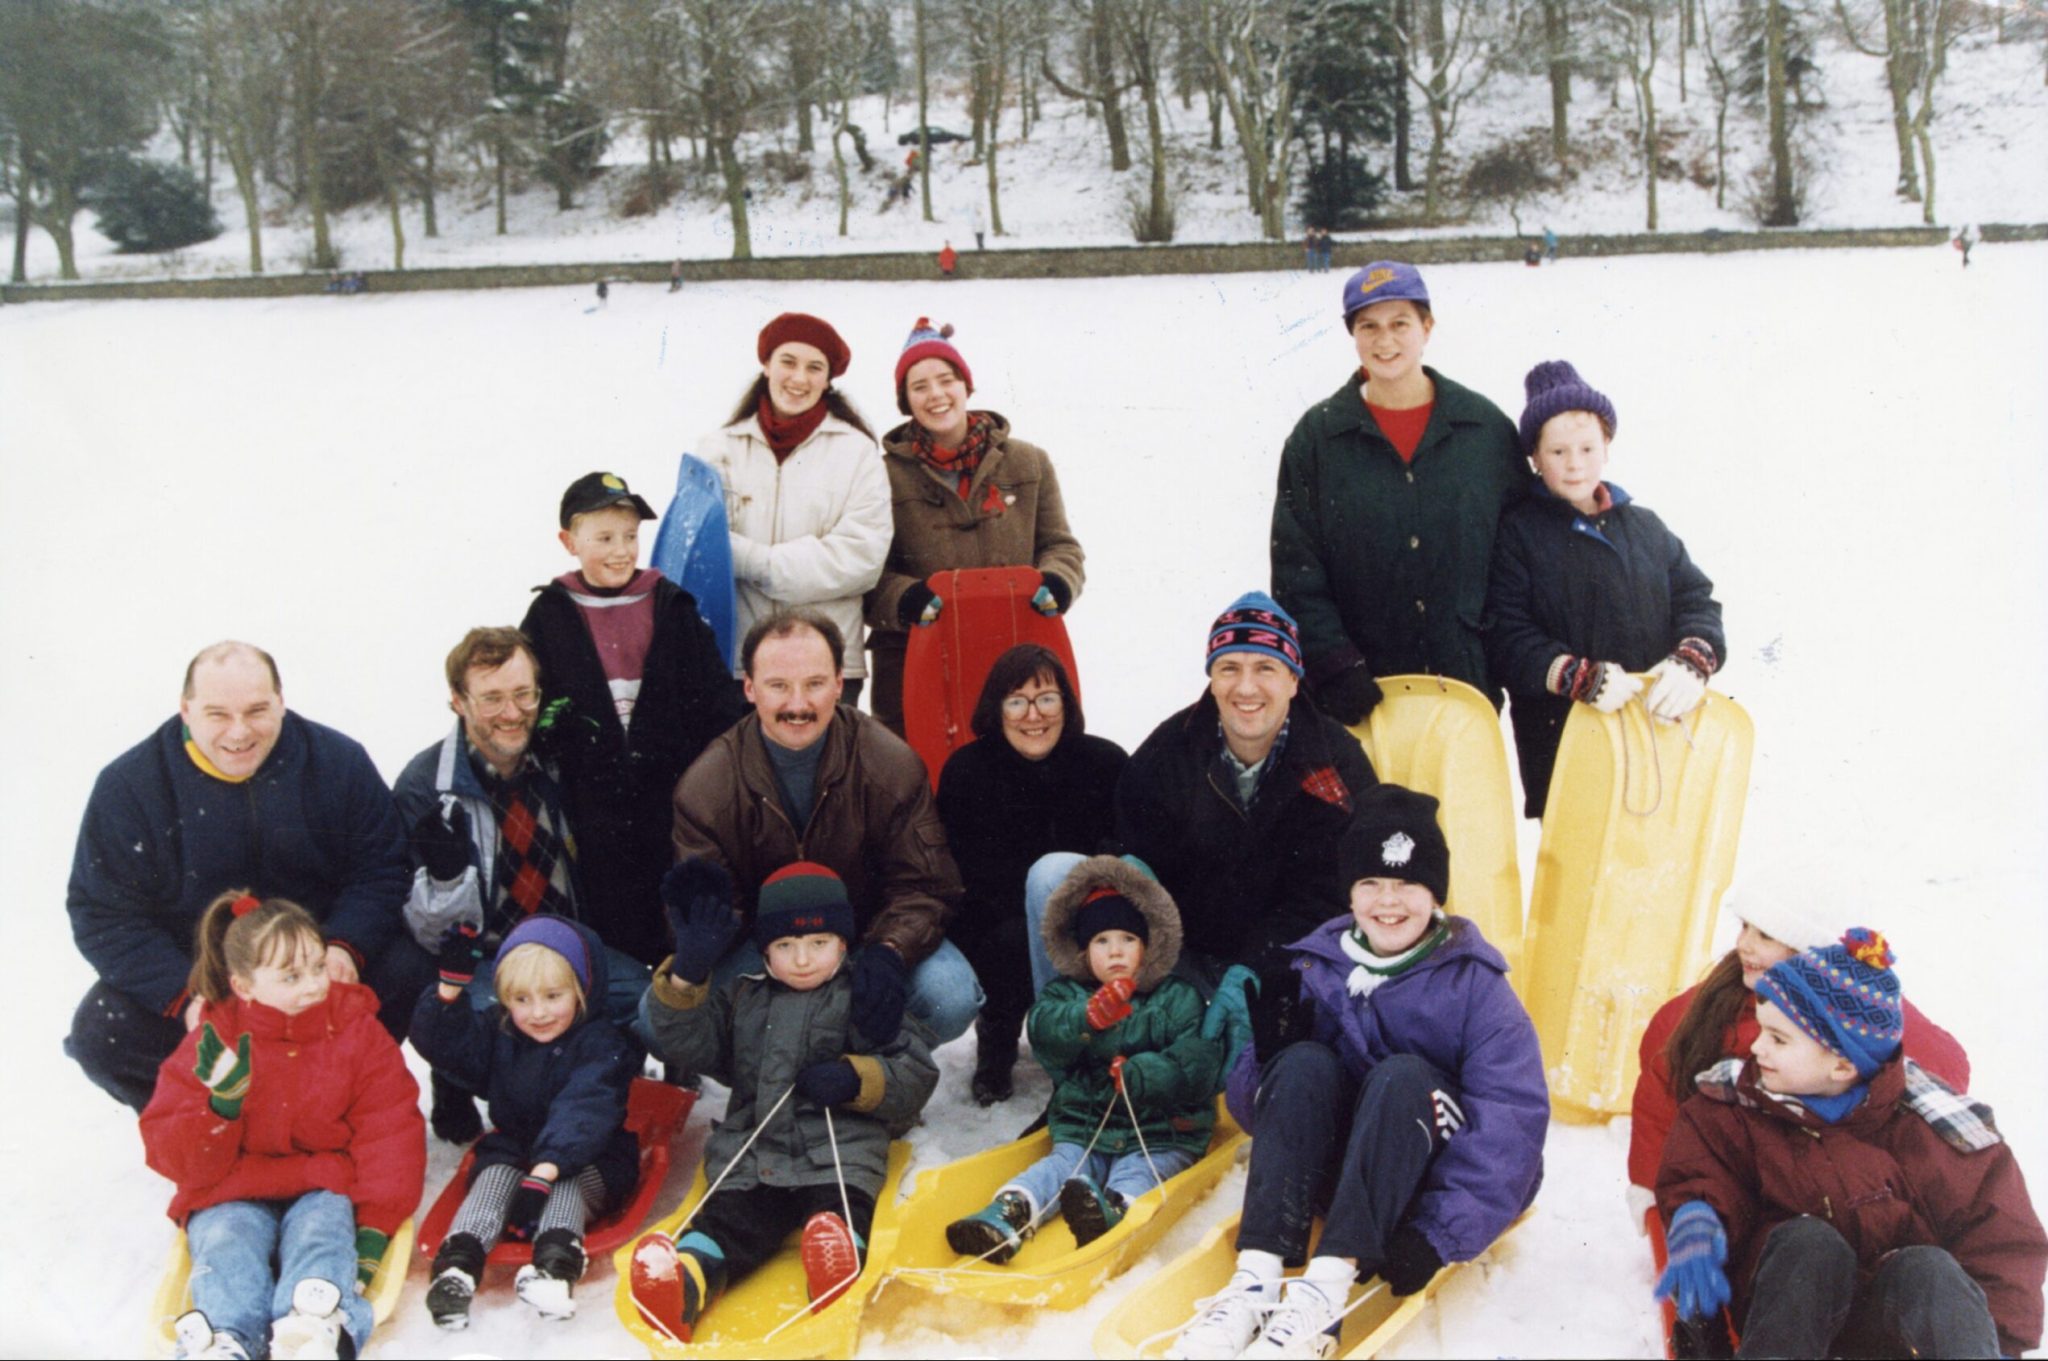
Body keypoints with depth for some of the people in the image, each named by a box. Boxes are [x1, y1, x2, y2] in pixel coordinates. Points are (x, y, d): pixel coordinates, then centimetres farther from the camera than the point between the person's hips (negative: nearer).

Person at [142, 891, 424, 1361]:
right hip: (234, 1196, 1)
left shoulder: (357, 1032, 1)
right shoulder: (212, 1046, 0)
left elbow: (390, 1133, -1)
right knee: (226, 1244, -29)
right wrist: (219, 1106, -21)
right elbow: (173, 1157, 0)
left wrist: (376, 1225, -11)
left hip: (325, 1187, 0)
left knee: (321, 1232, -30)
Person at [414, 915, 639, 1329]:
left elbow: (583, 1110, -28)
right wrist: (451, 986, -21)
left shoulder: (602, 1043, -14)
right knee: (494, 1174, -26)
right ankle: (459, 1263, -46)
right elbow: (439, 1043, -4)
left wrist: (544, 1171, -41)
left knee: (565, 1182, -33)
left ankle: (555, 1263, -55)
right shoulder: (498, 1032, 5)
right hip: (513, 1149, 4)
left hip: (587, 1160, -4)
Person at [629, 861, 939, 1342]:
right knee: (728, 1218, -24)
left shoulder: (866, 1001, 13)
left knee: (840, 1210, -31)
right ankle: (686, 1280, -50)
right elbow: (686, 1046, 10)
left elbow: (917, 1073, 8)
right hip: (751, 1155, 2)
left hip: (839, 1153, -2)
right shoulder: (741, 999, 23)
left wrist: (857, 1080, -11)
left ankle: (839, 1255, -60)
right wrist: (688, 975, -5)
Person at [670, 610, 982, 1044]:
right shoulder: (705, 786, -12)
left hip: (868, 931, 0)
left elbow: (923, 887, -14)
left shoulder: (892, 764, -14)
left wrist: (889, 953, -35)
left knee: (951, 1001, -30)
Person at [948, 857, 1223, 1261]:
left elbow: (1198, 1065, -9)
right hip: (1083, 1127, 2)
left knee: (1137, 1173, -28)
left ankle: (1111, 1208, -56)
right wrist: (1088, 1017, -30)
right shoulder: (1068, 993, 11)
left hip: (1160, 1136, -2)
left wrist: (1138, 1075, -23)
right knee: (1062, 1166, -21)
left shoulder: (1178, 998, 4)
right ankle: (1006, 1214, -43)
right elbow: (1043, 1032, -11)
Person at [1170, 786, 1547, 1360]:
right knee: (1304, 1064, -24)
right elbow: (1250, 1106, 2)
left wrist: (1439, 1234, -29)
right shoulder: (1317, 966, 2)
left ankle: (1325, 1289, -41)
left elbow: (1513, 1122, -18)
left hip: (1427, 1178, -3)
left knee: (1400, 1076, -30)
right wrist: (1271, 1054, -21)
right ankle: (1257, 1278, -35)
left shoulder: (1473, 981, -8)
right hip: (1332, 1165, 3)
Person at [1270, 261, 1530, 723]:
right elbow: (1295, 569, -1)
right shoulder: (1317, 437, 1)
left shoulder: (1486, 427, 4)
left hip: (1467, 682, 1)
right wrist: (1335, 666, -11)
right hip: (1364, 691, -1)